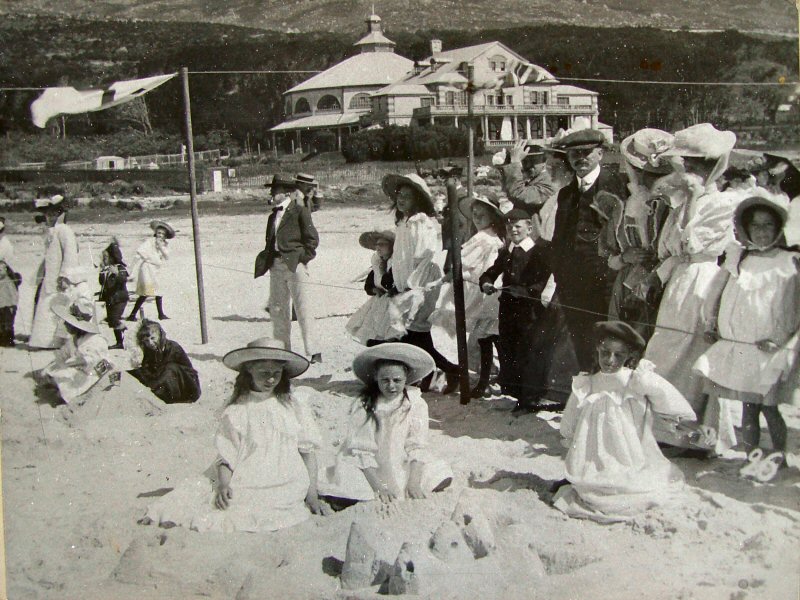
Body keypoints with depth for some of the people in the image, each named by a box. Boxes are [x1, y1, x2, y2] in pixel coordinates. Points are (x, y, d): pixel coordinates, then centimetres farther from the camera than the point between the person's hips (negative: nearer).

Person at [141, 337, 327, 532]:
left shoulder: (294, 402, 7)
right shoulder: (235, 411, 6)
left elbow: (308, 450, 10)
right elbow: (225, 458, 3)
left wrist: (312, 494, 6)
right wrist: (223, 485, -16)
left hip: (286, 487, -1)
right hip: (243, 485, 1)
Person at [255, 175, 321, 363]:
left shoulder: (300, 211, -1)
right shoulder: (273, 216, 19)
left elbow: (312, 238, -4)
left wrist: (303, 257, -9)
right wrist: (266, 260, 9)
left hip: (295, 265, -7)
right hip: (276, 266, 7)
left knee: (303, 309, -8)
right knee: (277, 310, 9)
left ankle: (313, 351, -4)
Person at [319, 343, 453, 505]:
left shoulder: (416, 404, -4)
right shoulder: (362, 407, -9)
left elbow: (417, 448, -7)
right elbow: (362, 451, -12)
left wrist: (413, 484, -20)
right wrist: (378, 487, -21)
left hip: (404, 466, 2)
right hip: (370, 471, -2)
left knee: (443, 477, -21)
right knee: (335, 497, -29)